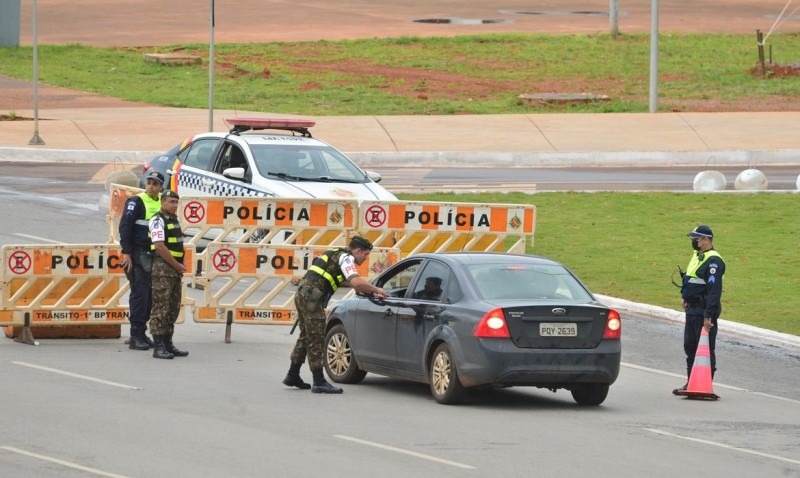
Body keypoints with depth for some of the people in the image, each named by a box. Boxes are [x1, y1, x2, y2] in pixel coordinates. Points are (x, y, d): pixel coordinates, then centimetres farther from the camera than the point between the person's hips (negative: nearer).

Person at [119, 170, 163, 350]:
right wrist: (126, 253, -19)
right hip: (138, 255, -7)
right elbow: (125, 226, -13)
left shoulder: (161, 203, 12)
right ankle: (136, 337, -8)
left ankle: (140, 334, 16)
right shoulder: (136, 202, -8)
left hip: (154, 255, 7)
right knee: (139, 294, -9)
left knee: (149, 295, 9)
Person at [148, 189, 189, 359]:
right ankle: (158, 347, -12)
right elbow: (160, 246, -19)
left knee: (173, 308, 10)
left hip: (175, 270, 9)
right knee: (160, 308, -10)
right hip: (162, 269, -9)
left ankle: (168, 344, 15)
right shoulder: (158, 221, -10)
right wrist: (177, 265, -14)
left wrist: (180, 269, 11)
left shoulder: (174, 220, 18)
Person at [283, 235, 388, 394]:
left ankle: (293, 376, 25)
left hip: (303, 295, 10)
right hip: (311, 297, -10)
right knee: (317, 339, -8)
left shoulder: (338, 255, 23)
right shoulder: (346, 258, -7)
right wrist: (376, 290, -6)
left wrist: (371, 292, 22)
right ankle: (319, 382, -9)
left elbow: (349, 282, 31)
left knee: (306, 337, 19)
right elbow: (356, 282, -21)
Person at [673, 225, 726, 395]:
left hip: (704, 311, -10)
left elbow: (714, 290, -23)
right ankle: (691, 383, 22)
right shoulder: (696, 256, 14)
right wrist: (684, 296, 17)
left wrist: (708, 316, -26)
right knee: (690, 347, 14)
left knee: (705, 349, -4)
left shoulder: (713, 261, -17)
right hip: (692, 309, 10)